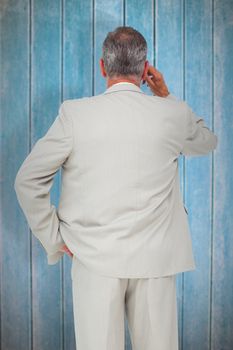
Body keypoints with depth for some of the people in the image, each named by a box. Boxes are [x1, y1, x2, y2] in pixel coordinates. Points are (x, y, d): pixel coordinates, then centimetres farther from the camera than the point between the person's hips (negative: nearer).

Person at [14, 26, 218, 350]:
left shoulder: (74, 113, -8)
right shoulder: (173, 114, -3)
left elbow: (28, 180, -5)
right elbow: (208, 142, 20)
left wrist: (53, 238, 4)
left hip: (94, 258, -1)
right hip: (154, 260, 2)